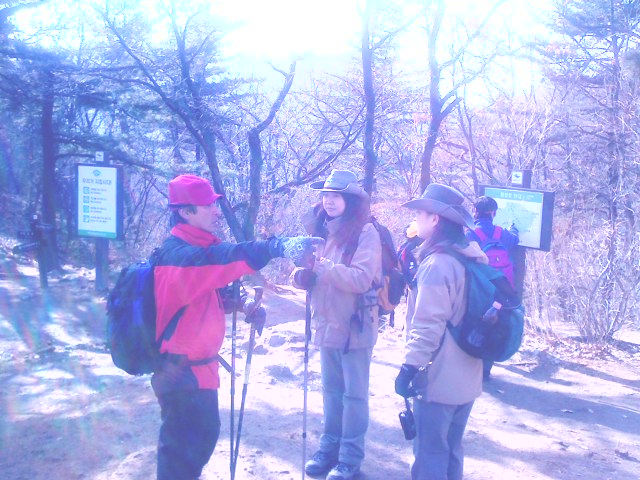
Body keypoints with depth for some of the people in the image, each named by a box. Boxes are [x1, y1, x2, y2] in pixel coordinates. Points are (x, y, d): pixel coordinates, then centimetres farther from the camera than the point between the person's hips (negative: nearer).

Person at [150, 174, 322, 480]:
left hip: (198, 365, 10)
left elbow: (212, 284, 17)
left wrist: (241, 303, -1)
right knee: (182, 446, 2)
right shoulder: (177, 255, -22)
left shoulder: (197, 249, 9)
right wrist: (279, 246, -47)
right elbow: (225, 259, -38)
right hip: (181, 371, -10)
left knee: (205, 432, 22)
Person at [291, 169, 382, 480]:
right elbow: (307, 276, 11)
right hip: (327, 323, 6)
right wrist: (302, 273, -12)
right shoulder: (321, 230, 8)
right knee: (331, 390, 15)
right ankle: (329, 447, 28)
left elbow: (362, 279, -20)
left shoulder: (365, 232, -11)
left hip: (355, 326, -6)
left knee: (354, 393, 4)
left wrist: (325, 266, -30)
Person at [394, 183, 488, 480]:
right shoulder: (471, 259, 8)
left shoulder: (436, 264, -18)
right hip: (466, 377, 9)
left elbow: (428, 325, -21)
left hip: (439, 378, -9)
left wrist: (409, 367, -17)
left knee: (430, 455, 2)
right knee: (451, 450, 19)